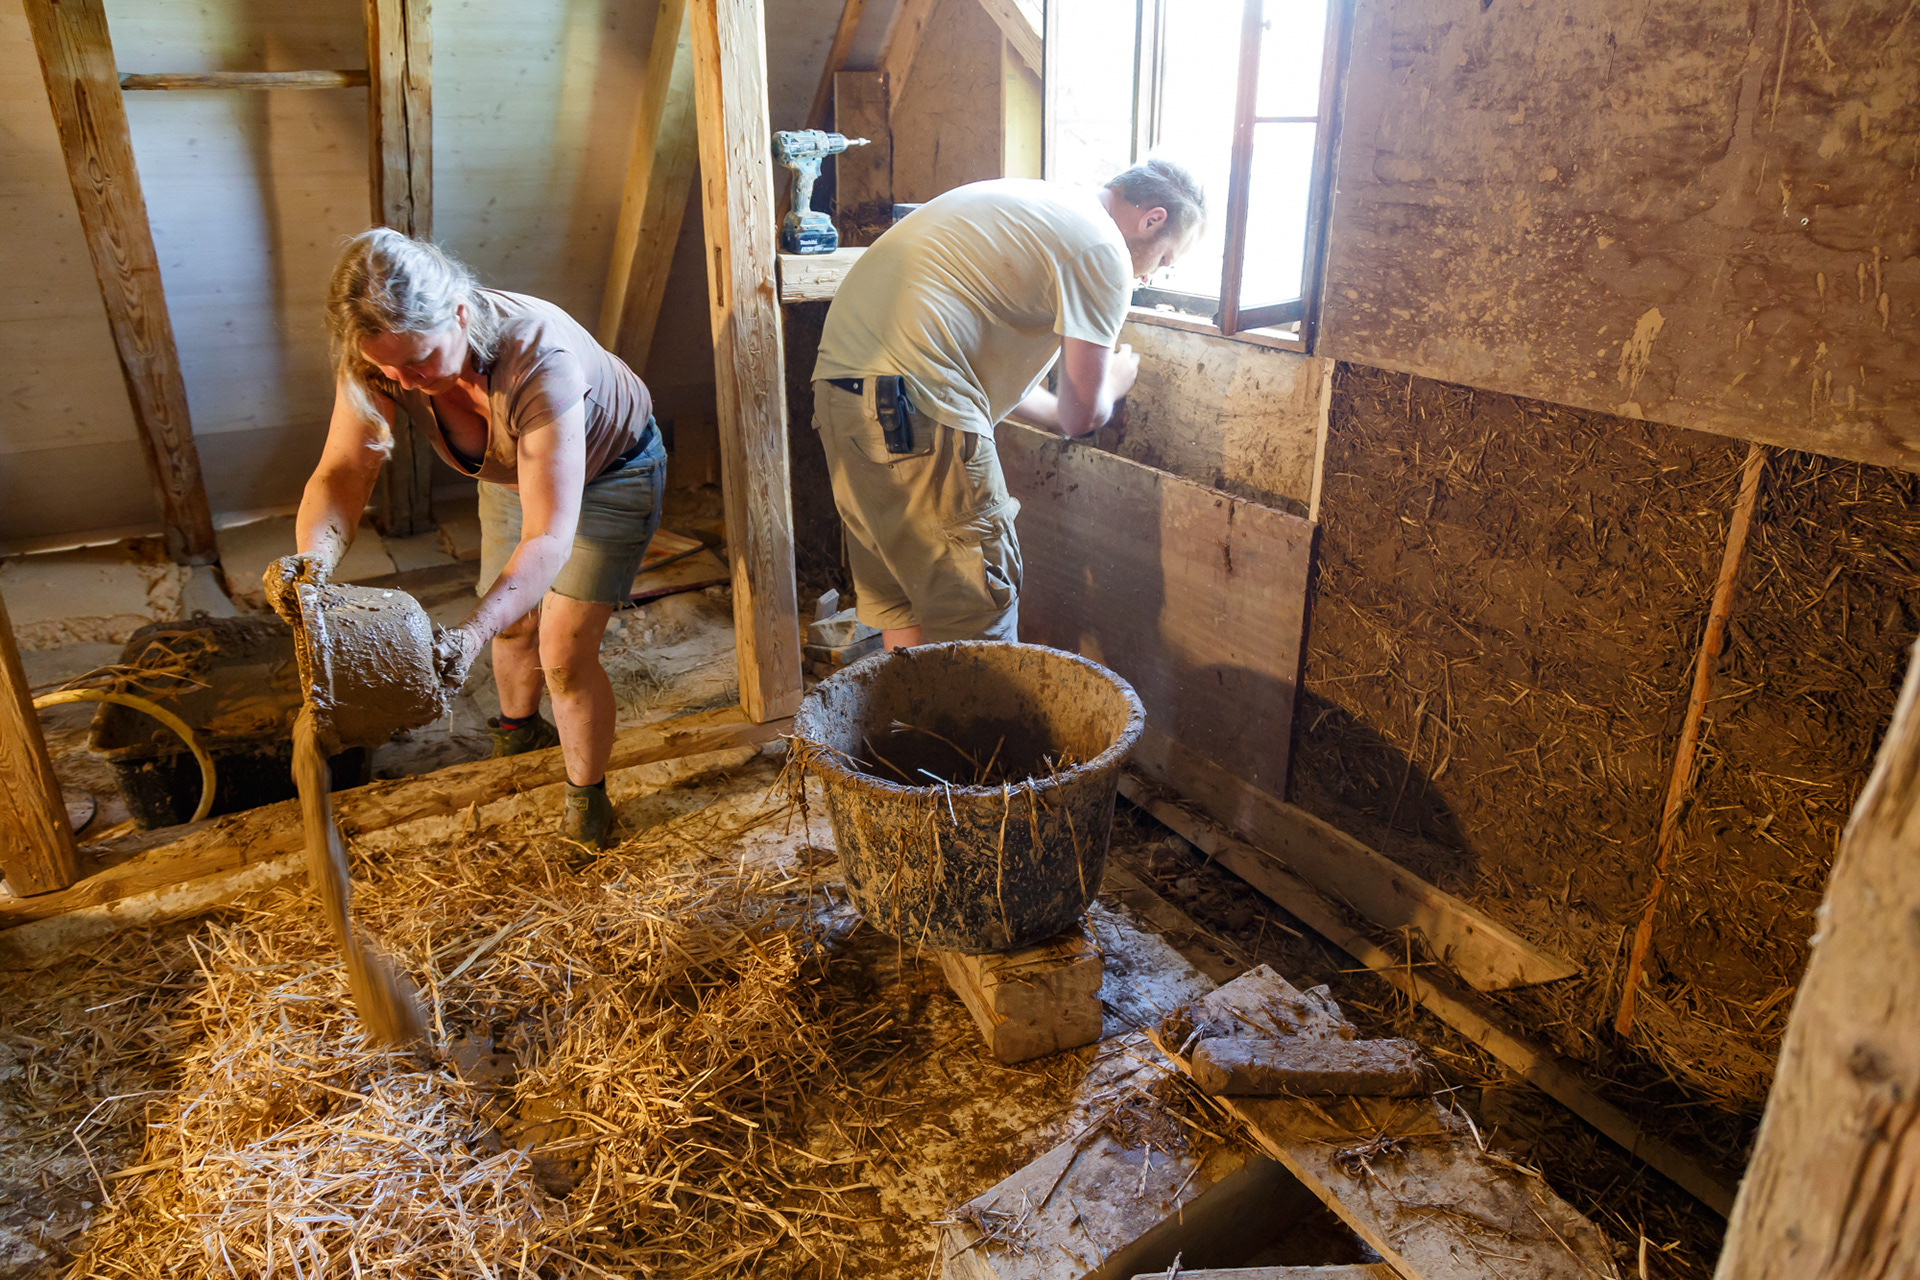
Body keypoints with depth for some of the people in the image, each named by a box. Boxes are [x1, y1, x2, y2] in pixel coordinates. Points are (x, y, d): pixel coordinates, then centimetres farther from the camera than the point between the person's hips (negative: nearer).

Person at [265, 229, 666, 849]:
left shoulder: (539, 360, -45)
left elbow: (548, 539, -47)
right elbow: (341, 473, -31)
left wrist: (469, 635, -59)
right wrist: (313, 554, -53)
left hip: (607, 469, -5)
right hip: (514, 472, 5)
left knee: (564, 655, -6)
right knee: (511, 623, 17)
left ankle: (587, 803, 19)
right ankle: (518, 729, 50)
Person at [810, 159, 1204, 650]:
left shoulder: (1032, 203, 25)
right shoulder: (1104, 251, -3)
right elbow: (1082, 414, -3)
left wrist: (1058, 413, 36)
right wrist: (1112, 383, 19)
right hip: (911, 407, -10)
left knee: (895, 596, 18)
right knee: (977, 612, 1)